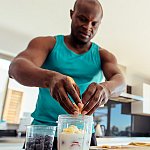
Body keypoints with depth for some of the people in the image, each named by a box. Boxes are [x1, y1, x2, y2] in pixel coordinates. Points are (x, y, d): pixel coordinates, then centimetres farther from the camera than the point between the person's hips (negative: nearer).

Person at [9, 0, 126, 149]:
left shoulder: (103, 55, 4)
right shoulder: (47, 43, -2)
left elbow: (119, 80, -12)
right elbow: (16, 67, -19)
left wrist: (106, 87, -37)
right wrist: (49, 78, -40)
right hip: (43, 130, -1)